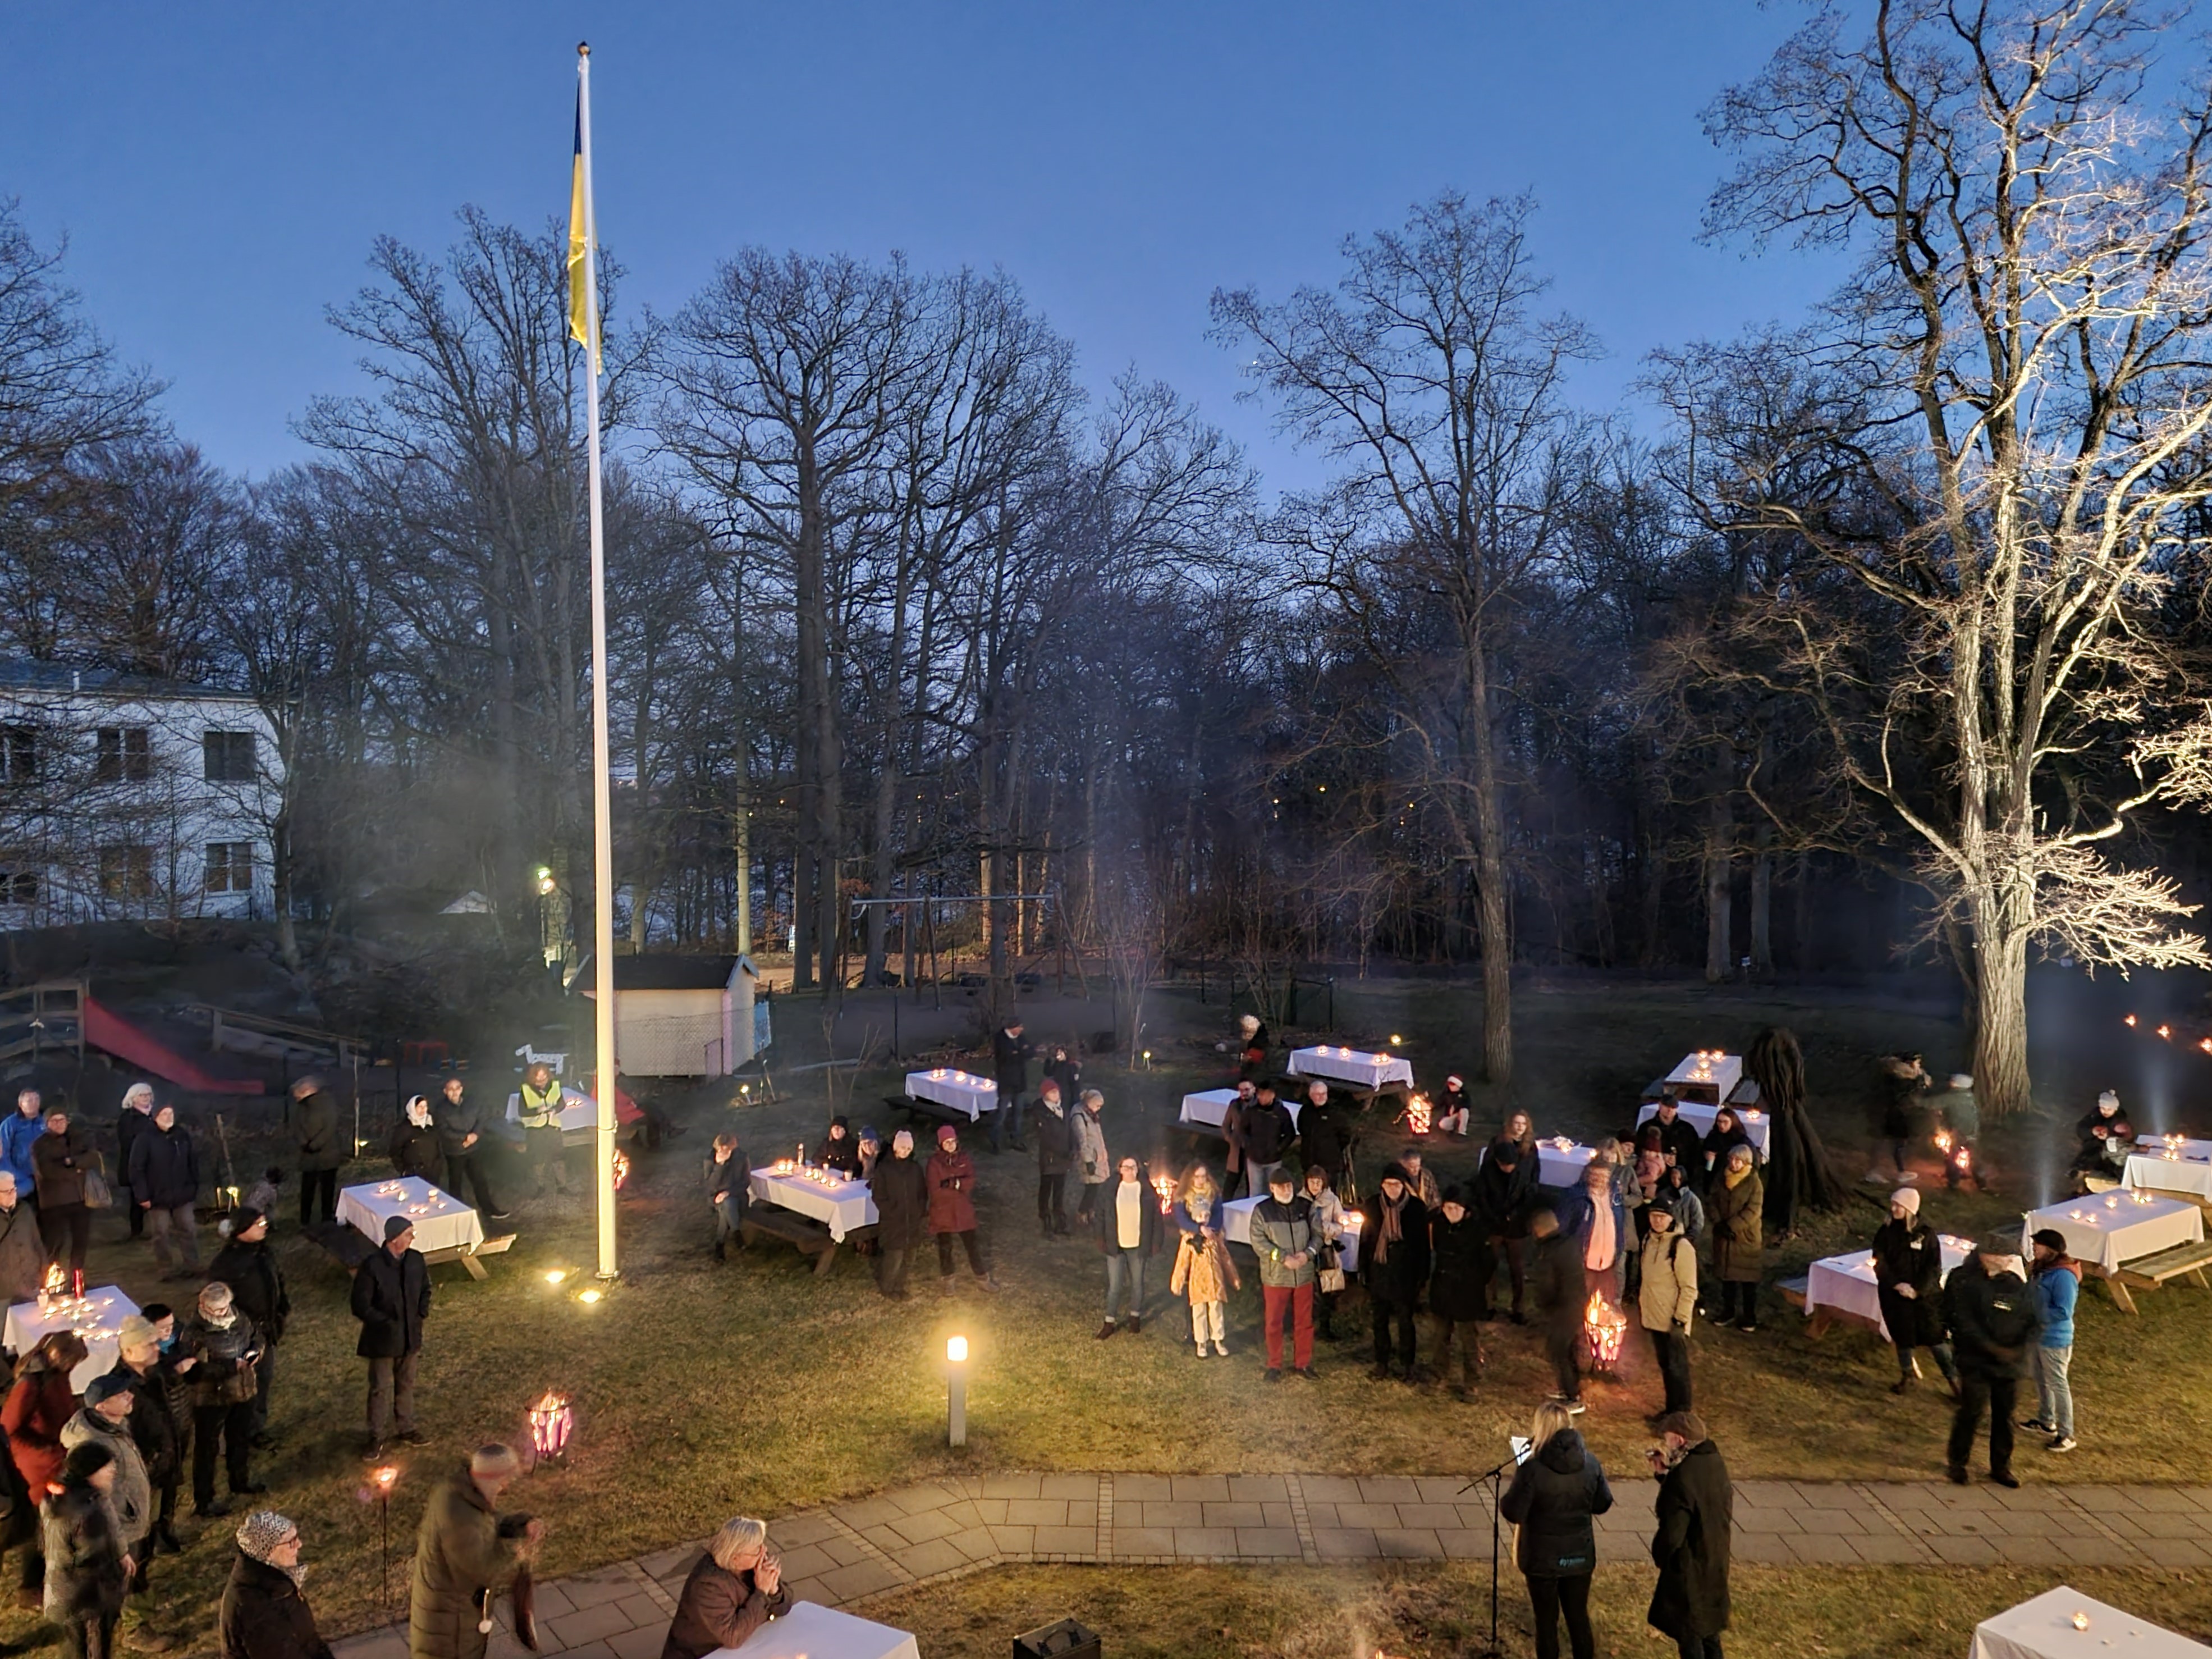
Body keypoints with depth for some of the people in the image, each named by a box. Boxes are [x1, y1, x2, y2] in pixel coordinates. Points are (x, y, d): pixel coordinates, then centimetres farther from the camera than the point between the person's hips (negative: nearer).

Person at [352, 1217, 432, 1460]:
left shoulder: (416, 1260, -6)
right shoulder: (372, 1267, -21)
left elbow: (425, 1289, 11)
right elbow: (361, 1306, -16)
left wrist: (421, 1314, -1)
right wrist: (387, 1323, -17)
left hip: (411, 1337, 5)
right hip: (383, 1340, -5)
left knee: (406, 1385, 19)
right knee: (381, 1389, 8)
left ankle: (406, 1428, 35)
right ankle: (376, 1437, 24)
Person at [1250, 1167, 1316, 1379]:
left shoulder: (1306, 1207, 2)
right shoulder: (1262, 1210, -6)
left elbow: (1317, 1235, 7)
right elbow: (1258, 1242, -11)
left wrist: (1307, 1253, -12)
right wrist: (1284, 1258, -19)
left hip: (1304, 1275, 2)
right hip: (1275, 1276, -2)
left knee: (1304, 1322, 11)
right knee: (1273, 1323, 6)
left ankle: (1303, 1363, 27)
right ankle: (1274, 1366, 20)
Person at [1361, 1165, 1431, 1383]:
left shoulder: (1417, 1207, -9)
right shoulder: (1372, 1206, -4)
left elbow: (1423, 1243, -3)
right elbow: (1364, 1240, 3)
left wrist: (1422, 1275, -3)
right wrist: (1363, 1271, 2)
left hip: (1405, 1275, -2)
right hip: (1379, 1273, 2)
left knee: (1405, 1322, 8)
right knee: (1380, 1321, 13)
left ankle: (1406, 1365, 23)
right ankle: (1381, 1363, 27)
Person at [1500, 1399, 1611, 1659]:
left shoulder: (1532, 1468, -23)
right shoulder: (1590, 1462, -8)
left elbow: (1513, 1512, -19)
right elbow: (1603, 1504, 4)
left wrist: (1504, 1500, 2)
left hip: (1543, 1558, -4)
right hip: (1580, 1555, 4)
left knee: (1546, 1620, 11)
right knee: (1579, 1617, 19)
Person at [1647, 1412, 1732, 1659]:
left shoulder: (1684, 1477, -30)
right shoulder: (1714, 1462, -4)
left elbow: (1673, 1534, -25)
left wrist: (1659, 1555, -5)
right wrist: (1665, 1474, -1)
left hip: (1688, 1567, -8)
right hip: (1714, 1560, 8)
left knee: (1688, 1632, 10)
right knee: (1707, 1623, 25)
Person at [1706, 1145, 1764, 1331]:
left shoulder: (1753, 1182, -10)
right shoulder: (1722, 1179, 4)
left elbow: (1753, 1211, -16)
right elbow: (1711, 1202, 3)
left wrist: (1731, 1226, -19)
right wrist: (1719, 1223, -12)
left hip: (1747, 1237, -4)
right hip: (1723, 1236, 4)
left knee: (1748, 1280, 3)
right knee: (1726, 1275, 13)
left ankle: (1750, 1317, 12)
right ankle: (1728, 1311, 26)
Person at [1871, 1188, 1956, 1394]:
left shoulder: (1926, 1233, -6)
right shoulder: (1885, 1232, -2)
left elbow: (1934, 1267, -7)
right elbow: (1880, 1263, -3)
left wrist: (1918, 1289, -15)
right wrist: (1897, 1285, -15)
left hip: (1925, 1294, -2)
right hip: (1895, 1294, 2)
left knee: (1935, 1336, -2)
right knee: (1902, 1336, 11)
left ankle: (1953, 1378, 11)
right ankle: (1906, 1376, 29)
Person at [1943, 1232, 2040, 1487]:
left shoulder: (2019, 1286, 4)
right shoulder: (1967, 1283, -6)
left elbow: (2034, 1322, 3)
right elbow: (1964, 1322, -12)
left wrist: (2022, 1349, -15)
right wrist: (1992, 1348, -21)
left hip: (2011, 1365, 4)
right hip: (1976, 1363, -4)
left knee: (2005, 1416, 11)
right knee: (1971, 1413, -4)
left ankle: (2001, 1466, 27)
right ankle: (1958, 1464, 11)